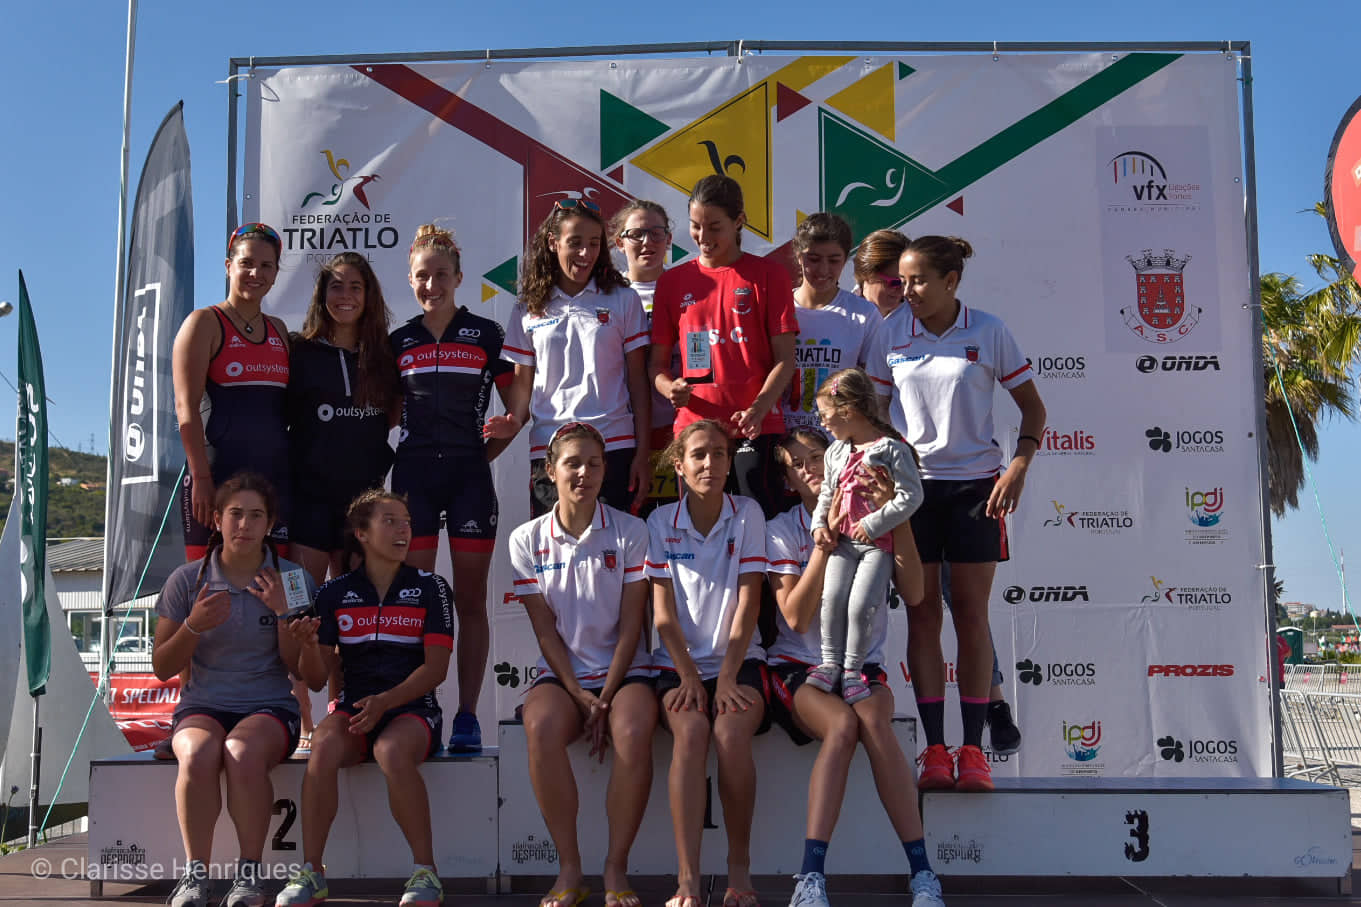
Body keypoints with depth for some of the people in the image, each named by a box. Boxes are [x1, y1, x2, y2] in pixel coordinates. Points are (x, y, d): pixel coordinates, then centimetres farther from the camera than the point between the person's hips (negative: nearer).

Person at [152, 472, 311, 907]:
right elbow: (162, 668, 7)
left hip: (269, 707, -1)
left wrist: (282, 612, -13)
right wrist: (193, 626, -11)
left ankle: (250, 872, -23)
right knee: (198, 756, -35)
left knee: (243, 753, -35)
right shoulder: (187, 581, 5)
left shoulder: (292, 579, 4)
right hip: (202, 706, 1)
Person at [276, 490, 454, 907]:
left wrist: (385, 701, -17)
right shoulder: (334, 594, 10)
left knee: (392, 751, -35)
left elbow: (436, 666, -2)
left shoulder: (429, 587, 6)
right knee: (323, 746, -32)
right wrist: (308, 646, -15)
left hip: (412, 707, -2)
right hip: (353, 707, 2)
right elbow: (317, 679, 8)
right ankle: (311, 873, -23)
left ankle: (426, 872, -24)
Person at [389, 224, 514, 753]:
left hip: (469, 476, -2)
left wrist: (484, 452, -2)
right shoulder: (399, 342, 11)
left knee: (470, 600, 1)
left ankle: (467, 716, 5)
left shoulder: (486, 336, 5)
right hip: (413, 475, 2)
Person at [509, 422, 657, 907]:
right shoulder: (527, 539, 5)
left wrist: (606, 698, -12)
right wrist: (581, 697, -11)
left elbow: (630, 625, -2)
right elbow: (545, 630, 0)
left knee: (634, 731, -33)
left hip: (623, 669, -1)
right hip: (561, 672, 1)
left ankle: (617, 868, -18)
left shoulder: (630, 531, 2)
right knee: (542, 727, -33)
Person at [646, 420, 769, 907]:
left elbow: (748, 602, -4)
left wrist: (727, 678, -13)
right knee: (690, 730, -30)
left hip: (737, 660, 0)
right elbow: (664, 611, 0)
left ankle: (740, 865, -13)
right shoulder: (661, 522, 4)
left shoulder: (747, 514, 2)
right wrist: (688, 676, -12)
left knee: (731, 731, -30)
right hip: (679, 664, 1)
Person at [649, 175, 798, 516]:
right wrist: (669, 387, -9)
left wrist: (758, 409, -16)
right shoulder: (673, 281, 11)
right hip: (693, 428, 2)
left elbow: (785, 357, -1)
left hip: (756, 427, -2)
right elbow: (657, 362, 13)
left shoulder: (768, 274, 4)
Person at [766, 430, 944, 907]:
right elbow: (795, 617, -12)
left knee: (874, 720, -32)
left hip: (861, 665, 1)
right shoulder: (783, 530, 2)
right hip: (798, 666, -1)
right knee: (843, 724, -33)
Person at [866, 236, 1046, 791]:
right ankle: (935, 750, 4)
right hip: (913, 484, 1)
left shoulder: (989, 332, -1)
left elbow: (1032, 407, 5)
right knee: (923, 614, 0)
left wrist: (1019, 466, -9)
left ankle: (973, 749, 7)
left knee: (971, 612, 0)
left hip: (976, 483, -1)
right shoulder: (891, 335, 3)